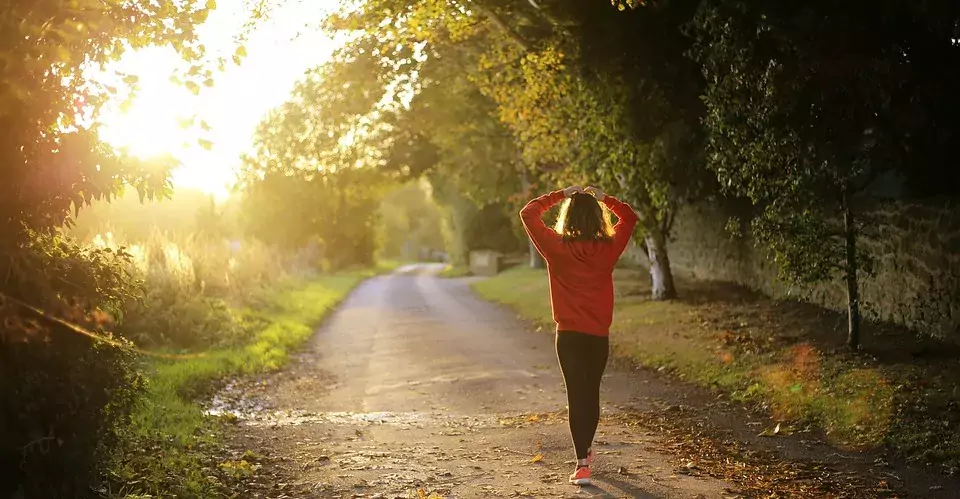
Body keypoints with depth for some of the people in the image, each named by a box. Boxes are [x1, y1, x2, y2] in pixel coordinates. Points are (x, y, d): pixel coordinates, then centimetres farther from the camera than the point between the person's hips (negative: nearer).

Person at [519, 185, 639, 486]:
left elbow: (528, 214, 1)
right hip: (599, 335, 2)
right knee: (592, 393, 19)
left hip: (569, 335, -2)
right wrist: (603, 198, 11)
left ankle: (582, 464, -9)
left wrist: (560, 195, 4)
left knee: (576, 396, -1)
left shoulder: (557, 247, -10)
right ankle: (586, 450, 38)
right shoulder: (608, 248, -5)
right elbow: (629, 217, 13)